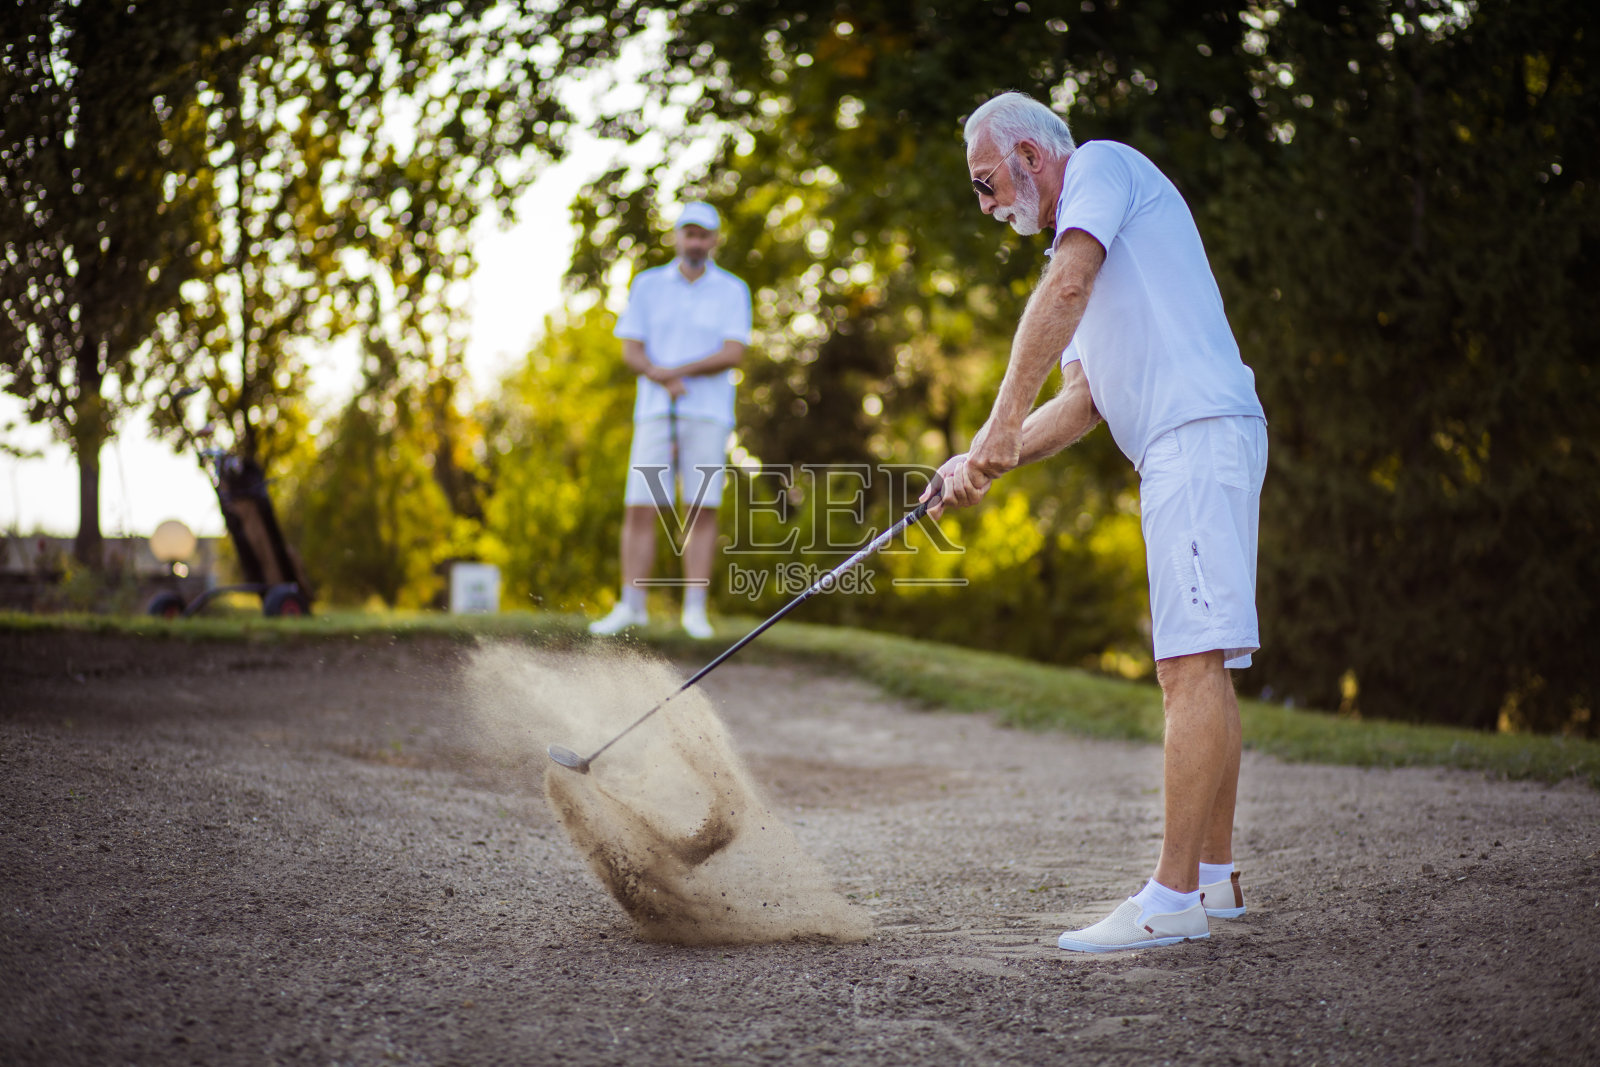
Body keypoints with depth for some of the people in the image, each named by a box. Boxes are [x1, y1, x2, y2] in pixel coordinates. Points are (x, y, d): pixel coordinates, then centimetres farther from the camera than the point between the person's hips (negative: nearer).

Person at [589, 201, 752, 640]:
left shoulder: (733, 291, 5)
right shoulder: (647, 285, 9)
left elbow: (733, 354, -7)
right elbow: (631, 351, 3)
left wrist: (677, 371, -14)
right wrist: (666, 381, -15)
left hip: (709, 413, -1)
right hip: (655, 411, 1)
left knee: (702, 509, -4)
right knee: (639, 507, -4)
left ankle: (695, 609, 1)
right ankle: (631, 607, 1)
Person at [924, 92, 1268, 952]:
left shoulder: (1103, 164, 2)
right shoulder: (1082, 245, 30)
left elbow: (1066, 284, -17)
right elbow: (1082, 400, 23)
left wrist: (1003, 420, -18)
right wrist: (988, 463, 10)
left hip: (1199, 432, -10)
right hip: (1181, 452, 10)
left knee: (1191, 665, -14)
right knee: (1199, 669, 11)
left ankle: (1172, 898, -17)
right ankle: (1214, 876, 17)